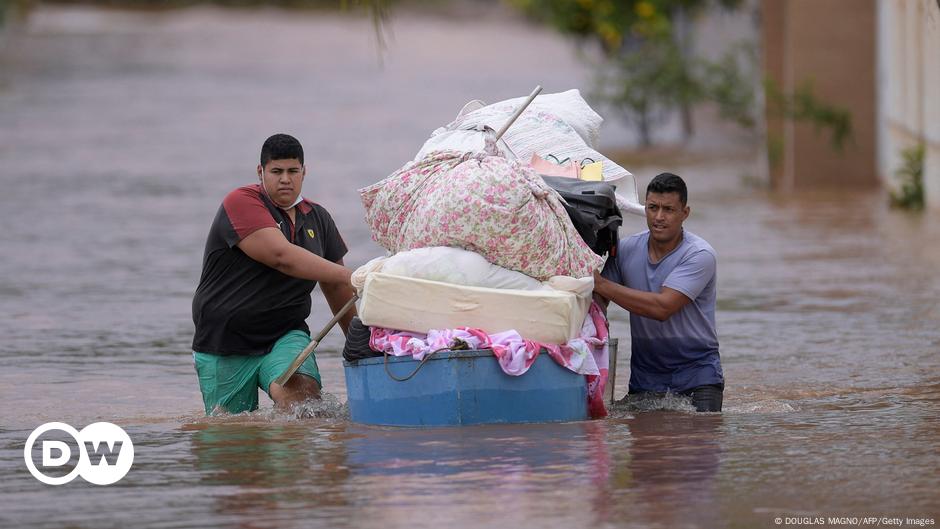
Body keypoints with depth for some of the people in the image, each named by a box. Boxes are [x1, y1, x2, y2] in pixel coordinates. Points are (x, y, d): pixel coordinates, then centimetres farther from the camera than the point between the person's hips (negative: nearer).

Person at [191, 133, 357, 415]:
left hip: (285, 336, 3)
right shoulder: (241, 203, -10)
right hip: (226, 342, -3)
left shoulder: (317, 218, 11)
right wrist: (350, 277, -29)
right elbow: (282, 256, -24)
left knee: (303, 391, -29)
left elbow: (335, 288, 23)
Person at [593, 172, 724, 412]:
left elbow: (662, 307, -25)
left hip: (696, 375, -3)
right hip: (645, 378, 3)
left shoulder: (700, 255, -14)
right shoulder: (627, 249, 1)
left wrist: (599, 283, -25)